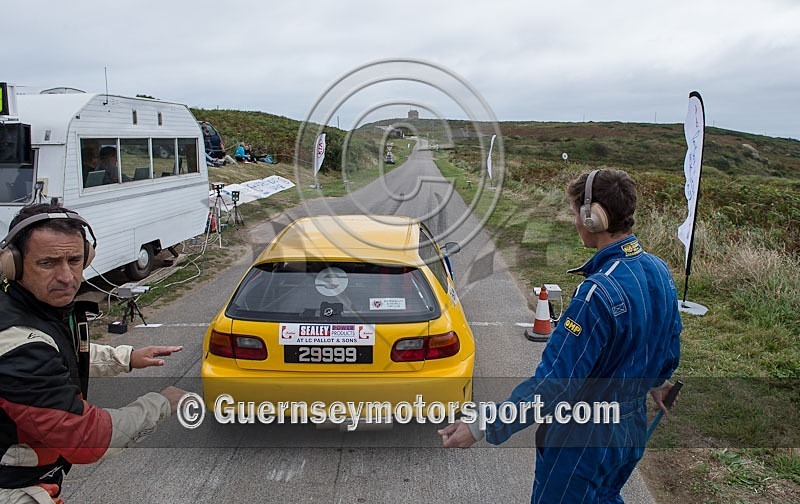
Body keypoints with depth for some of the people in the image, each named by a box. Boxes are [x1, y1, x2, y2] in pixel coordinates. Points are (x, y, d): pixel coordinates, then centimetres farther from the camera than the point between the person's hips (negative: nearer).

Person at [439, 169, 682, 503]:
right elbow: (670, 347, 11)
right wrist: (657, 381, 32)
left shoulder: (598, 293, -33)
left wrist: (482, 427, -27)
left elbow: (554, 384, -32)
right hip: (632, 428, 8)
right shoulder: (659, 271, -5)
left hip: (584, 441, -8)